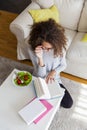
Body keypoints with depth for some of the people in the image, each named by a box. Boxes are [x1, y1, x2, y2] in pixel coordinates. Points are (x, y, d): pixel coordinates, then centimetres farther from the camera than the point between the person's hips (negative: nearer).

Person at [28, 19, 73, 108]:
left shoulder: (60, 46, -22)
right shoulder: (32, 49, -27)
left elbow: (63, 65, -4)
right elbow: (40, 75, -24)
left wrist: (54, 72, -24)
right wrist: (40, 58, -42)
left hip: (55, 80, 2)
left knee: (68, 103, -7)